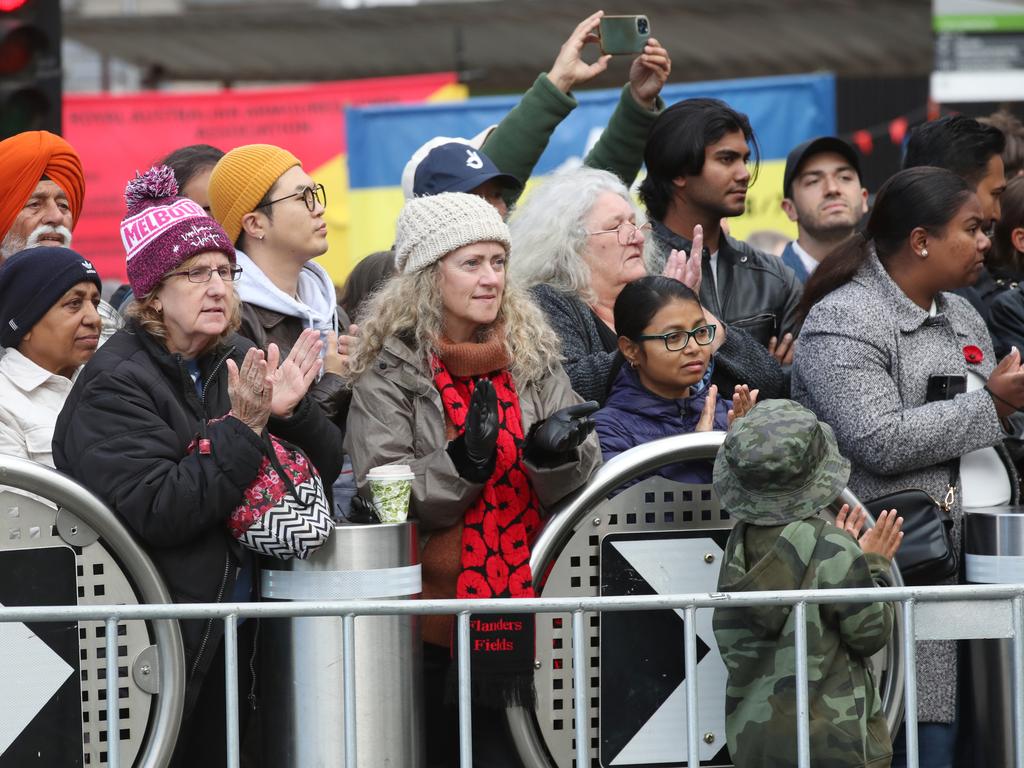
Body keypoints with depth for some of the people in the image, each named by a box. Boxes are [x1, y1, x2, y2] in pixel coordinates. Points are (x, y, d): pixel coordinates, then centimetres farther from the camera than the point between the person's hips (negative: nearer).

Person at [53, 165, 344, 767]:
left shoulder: (237, 362, 8)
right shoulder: (117, 384, -13)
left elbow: (328, 470, 8)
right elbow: (151, 512, -24)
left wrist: (290, 412, -12)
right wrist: (241, 430, -25)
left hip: (231, 635, 7)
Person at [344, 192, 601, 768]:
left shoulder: (535, 356, 9)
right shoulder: (390, 370, -2)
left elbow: (585, 483, 4)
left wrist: (554, 453, -18)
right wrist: (463, 460, -25)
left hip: (526, 614, 3)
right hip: (435, 629, -3)